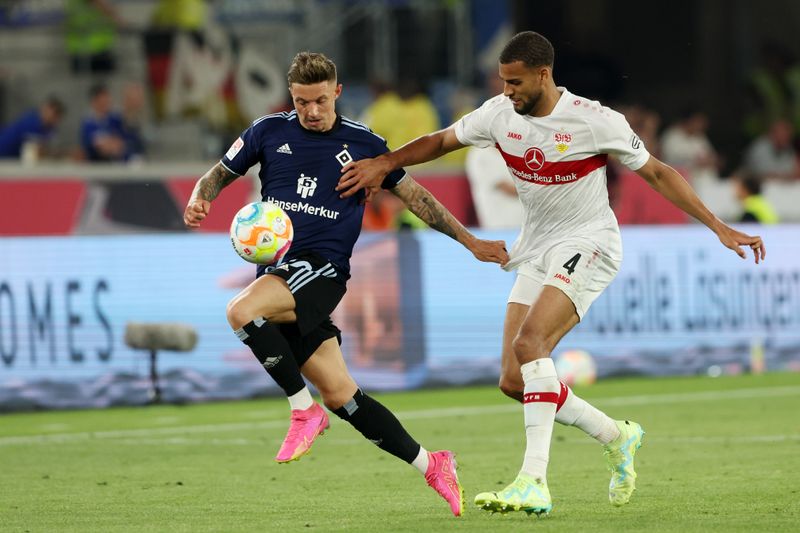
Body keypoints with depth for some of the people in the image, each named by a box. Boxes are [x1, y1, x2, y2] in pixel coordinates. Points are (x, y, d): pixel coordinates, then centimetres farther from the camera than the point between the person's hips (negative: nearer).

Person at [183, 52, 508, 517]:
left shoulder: (362, 143, 5)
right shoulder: (269, 132, 10)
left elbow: (414, 195, 13)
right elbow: (221, 173, 20)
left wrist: (471, 243, 12)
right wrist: (200, 199, -3)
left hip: (323, 267, -4)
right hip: (276, 271, 4)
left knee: (242, 312, -32)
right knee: (339, 394, -2)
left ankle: (305, 410, -16)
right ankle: (429, 465, 9)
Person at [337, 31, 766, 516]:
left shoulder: (595, 121, -15)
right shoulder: (500, 114, -1)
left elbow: (656, 172, -6)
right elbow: (441, 142, 12)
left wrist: (720, 229, -7)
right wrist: (384, 162, -4)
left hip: (587, 245, -7)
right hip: (536, 253, 7)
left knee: (529, 341, -29)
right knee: (514, 382, -1)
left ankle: (534, 483, -33)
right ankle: (618, 437, 20)